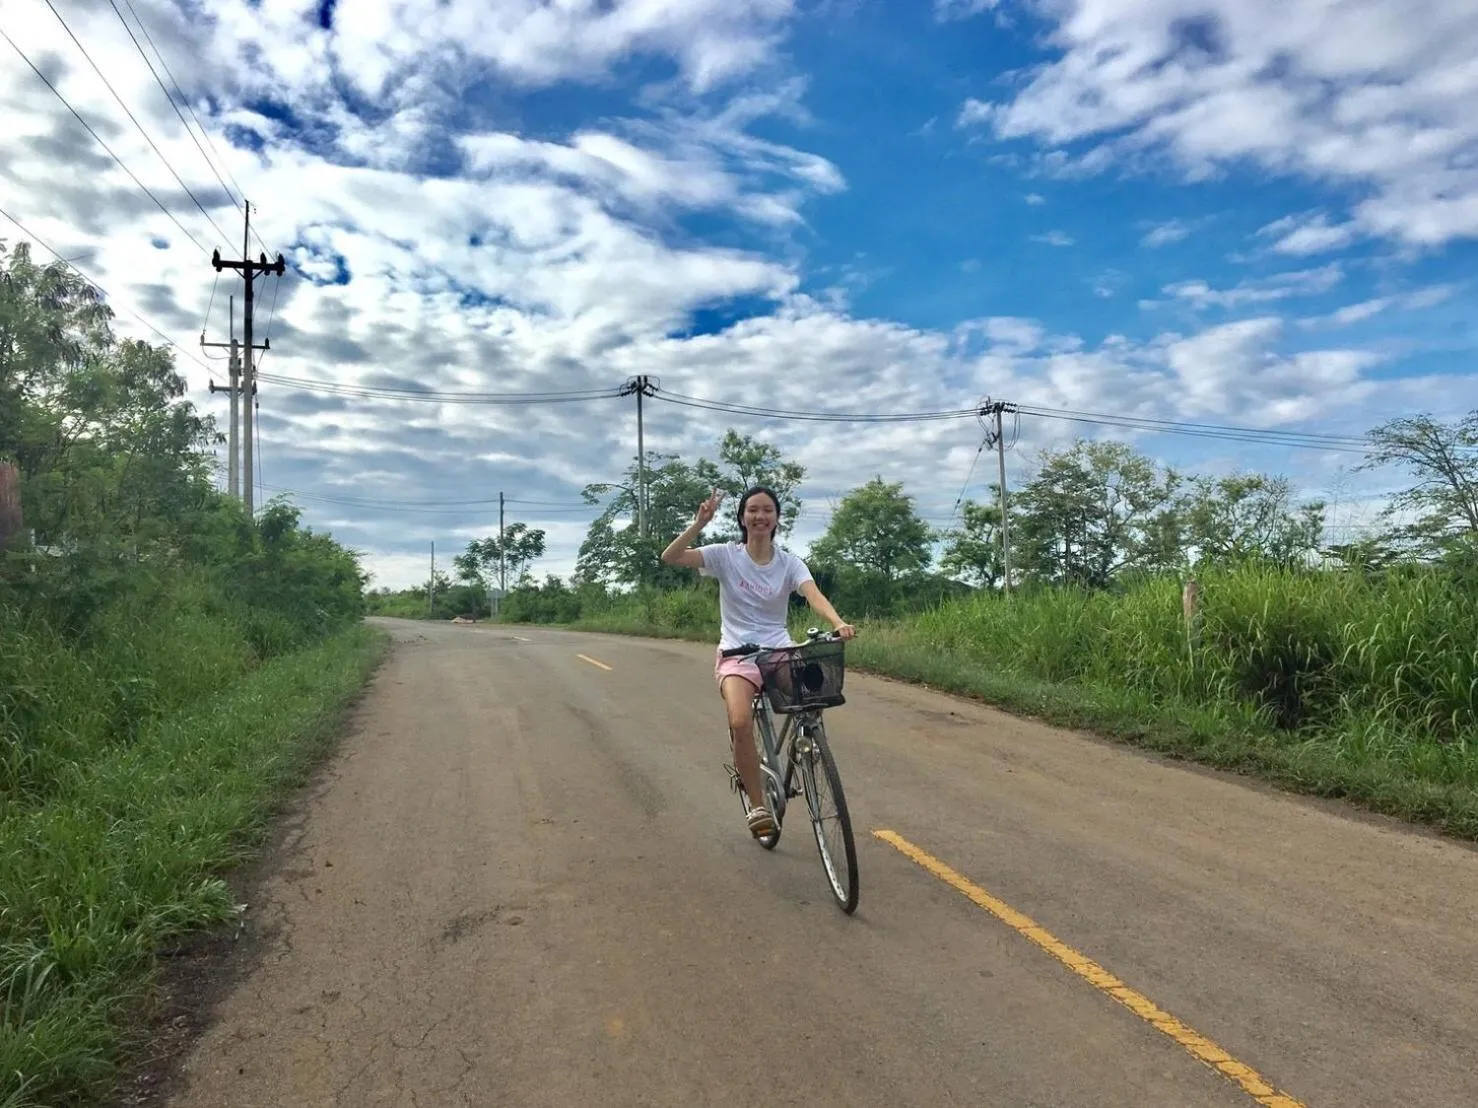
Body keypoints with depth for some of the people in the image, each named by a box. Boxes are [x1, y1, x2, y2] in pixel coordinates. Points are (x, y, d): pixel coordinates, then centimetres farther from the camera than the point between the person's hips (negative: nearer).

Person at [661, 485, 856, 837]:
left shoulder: (789, 563, 3)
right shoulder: (726, 555, 0)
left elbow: (814, 595, -16)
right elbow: (670, 557, -10)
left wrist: (839, 623, -36)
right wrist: (699, 523, -22)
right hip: (737, 653, -2)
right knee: (741, 722, -28)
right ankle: (757, 806, -9)